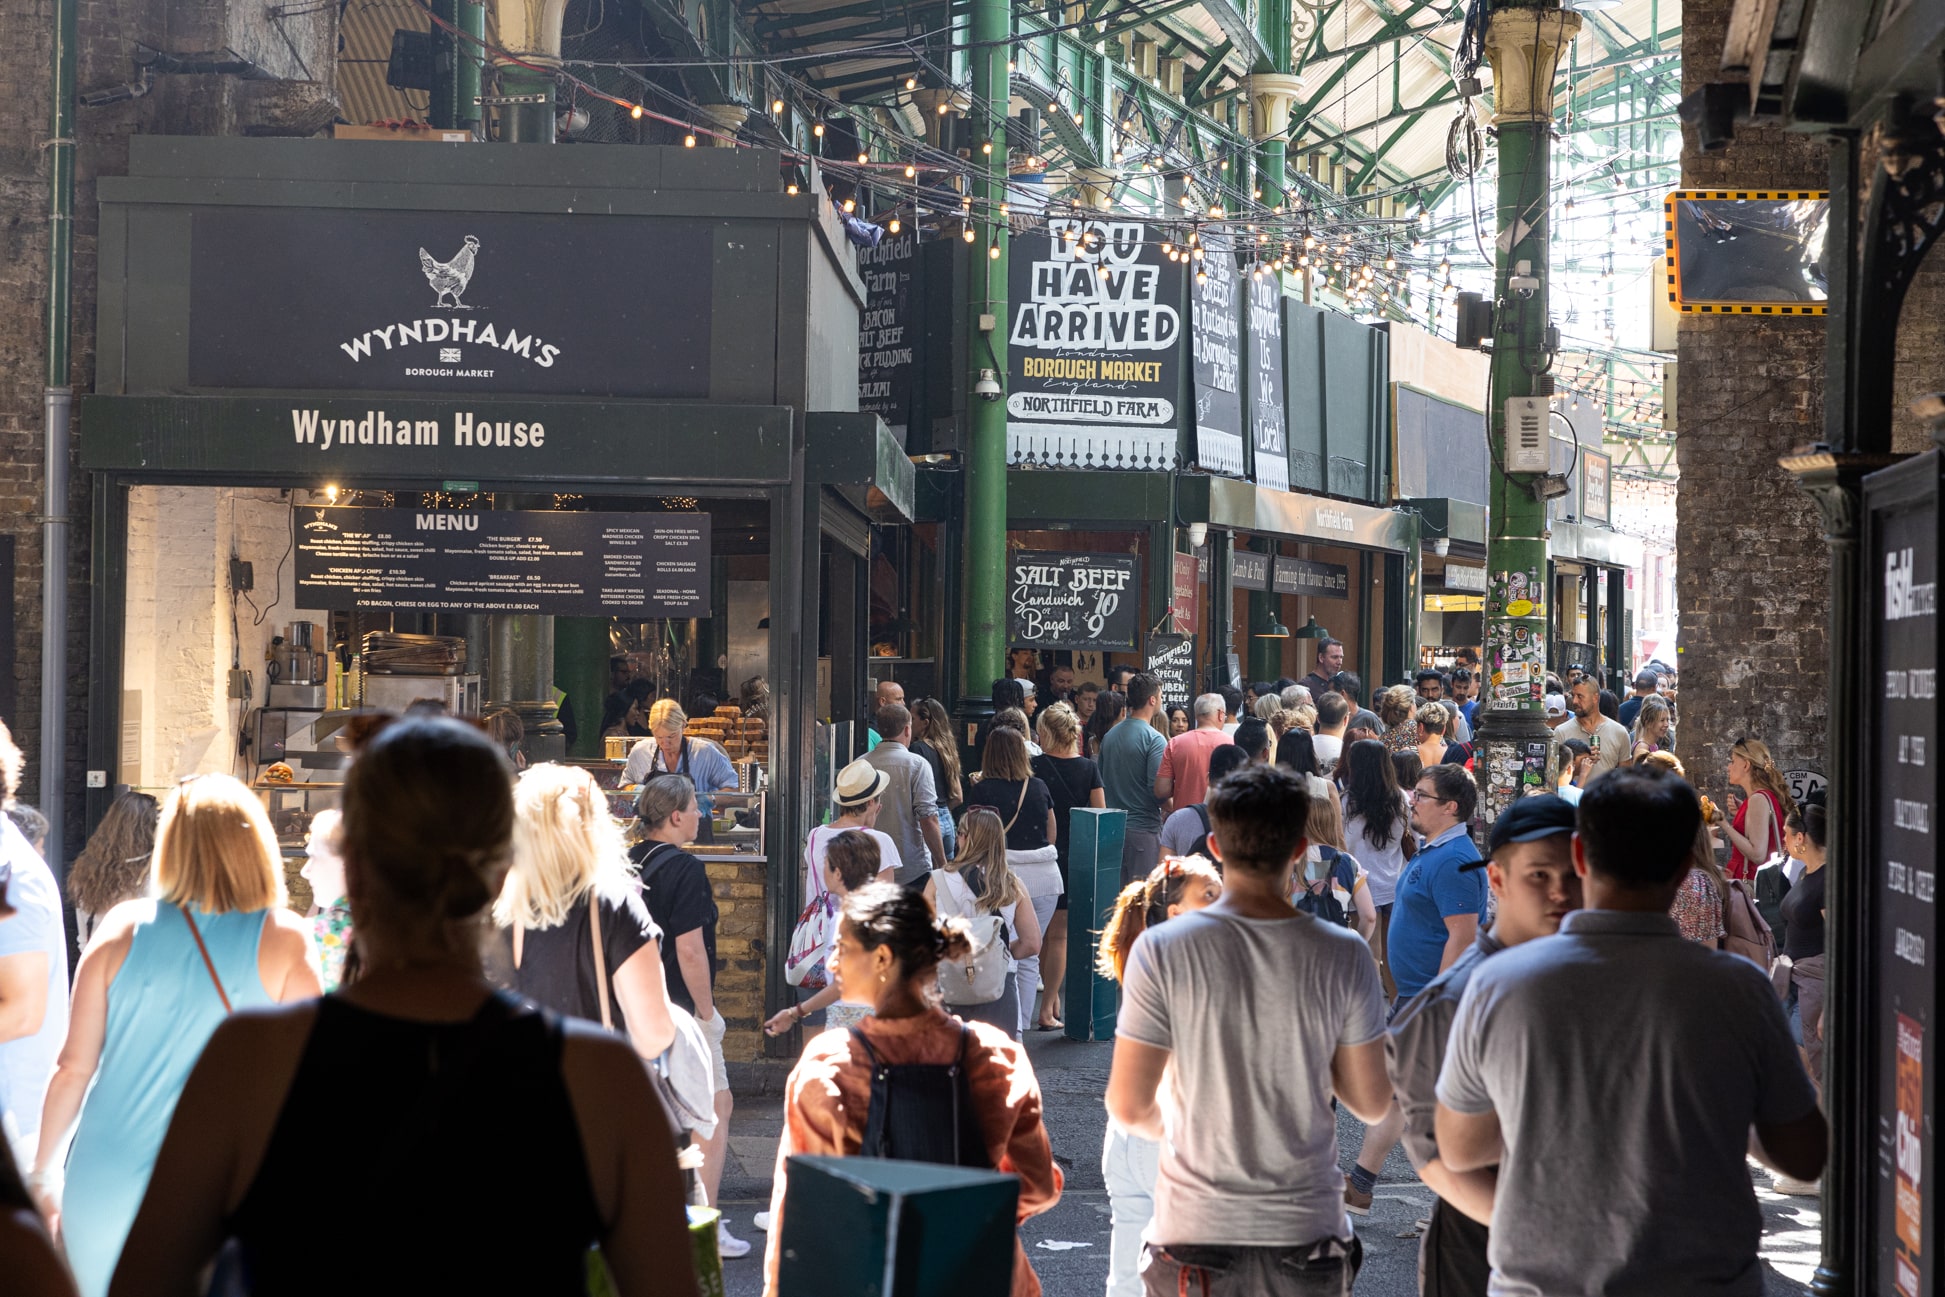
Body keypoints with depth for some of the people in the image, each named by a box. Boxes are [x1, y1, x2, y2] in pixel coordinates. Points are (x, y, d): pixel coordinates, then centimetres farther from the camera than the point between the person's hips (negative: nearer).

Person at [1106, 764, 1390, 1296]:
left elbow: (1128, 1107, -9)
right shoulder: (1344, 956, -7)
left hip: (1196, 1233, -1)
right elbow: (1372, 1103, 0)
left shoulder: (1161, 950, -11)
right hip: (1307, 1229, 1)